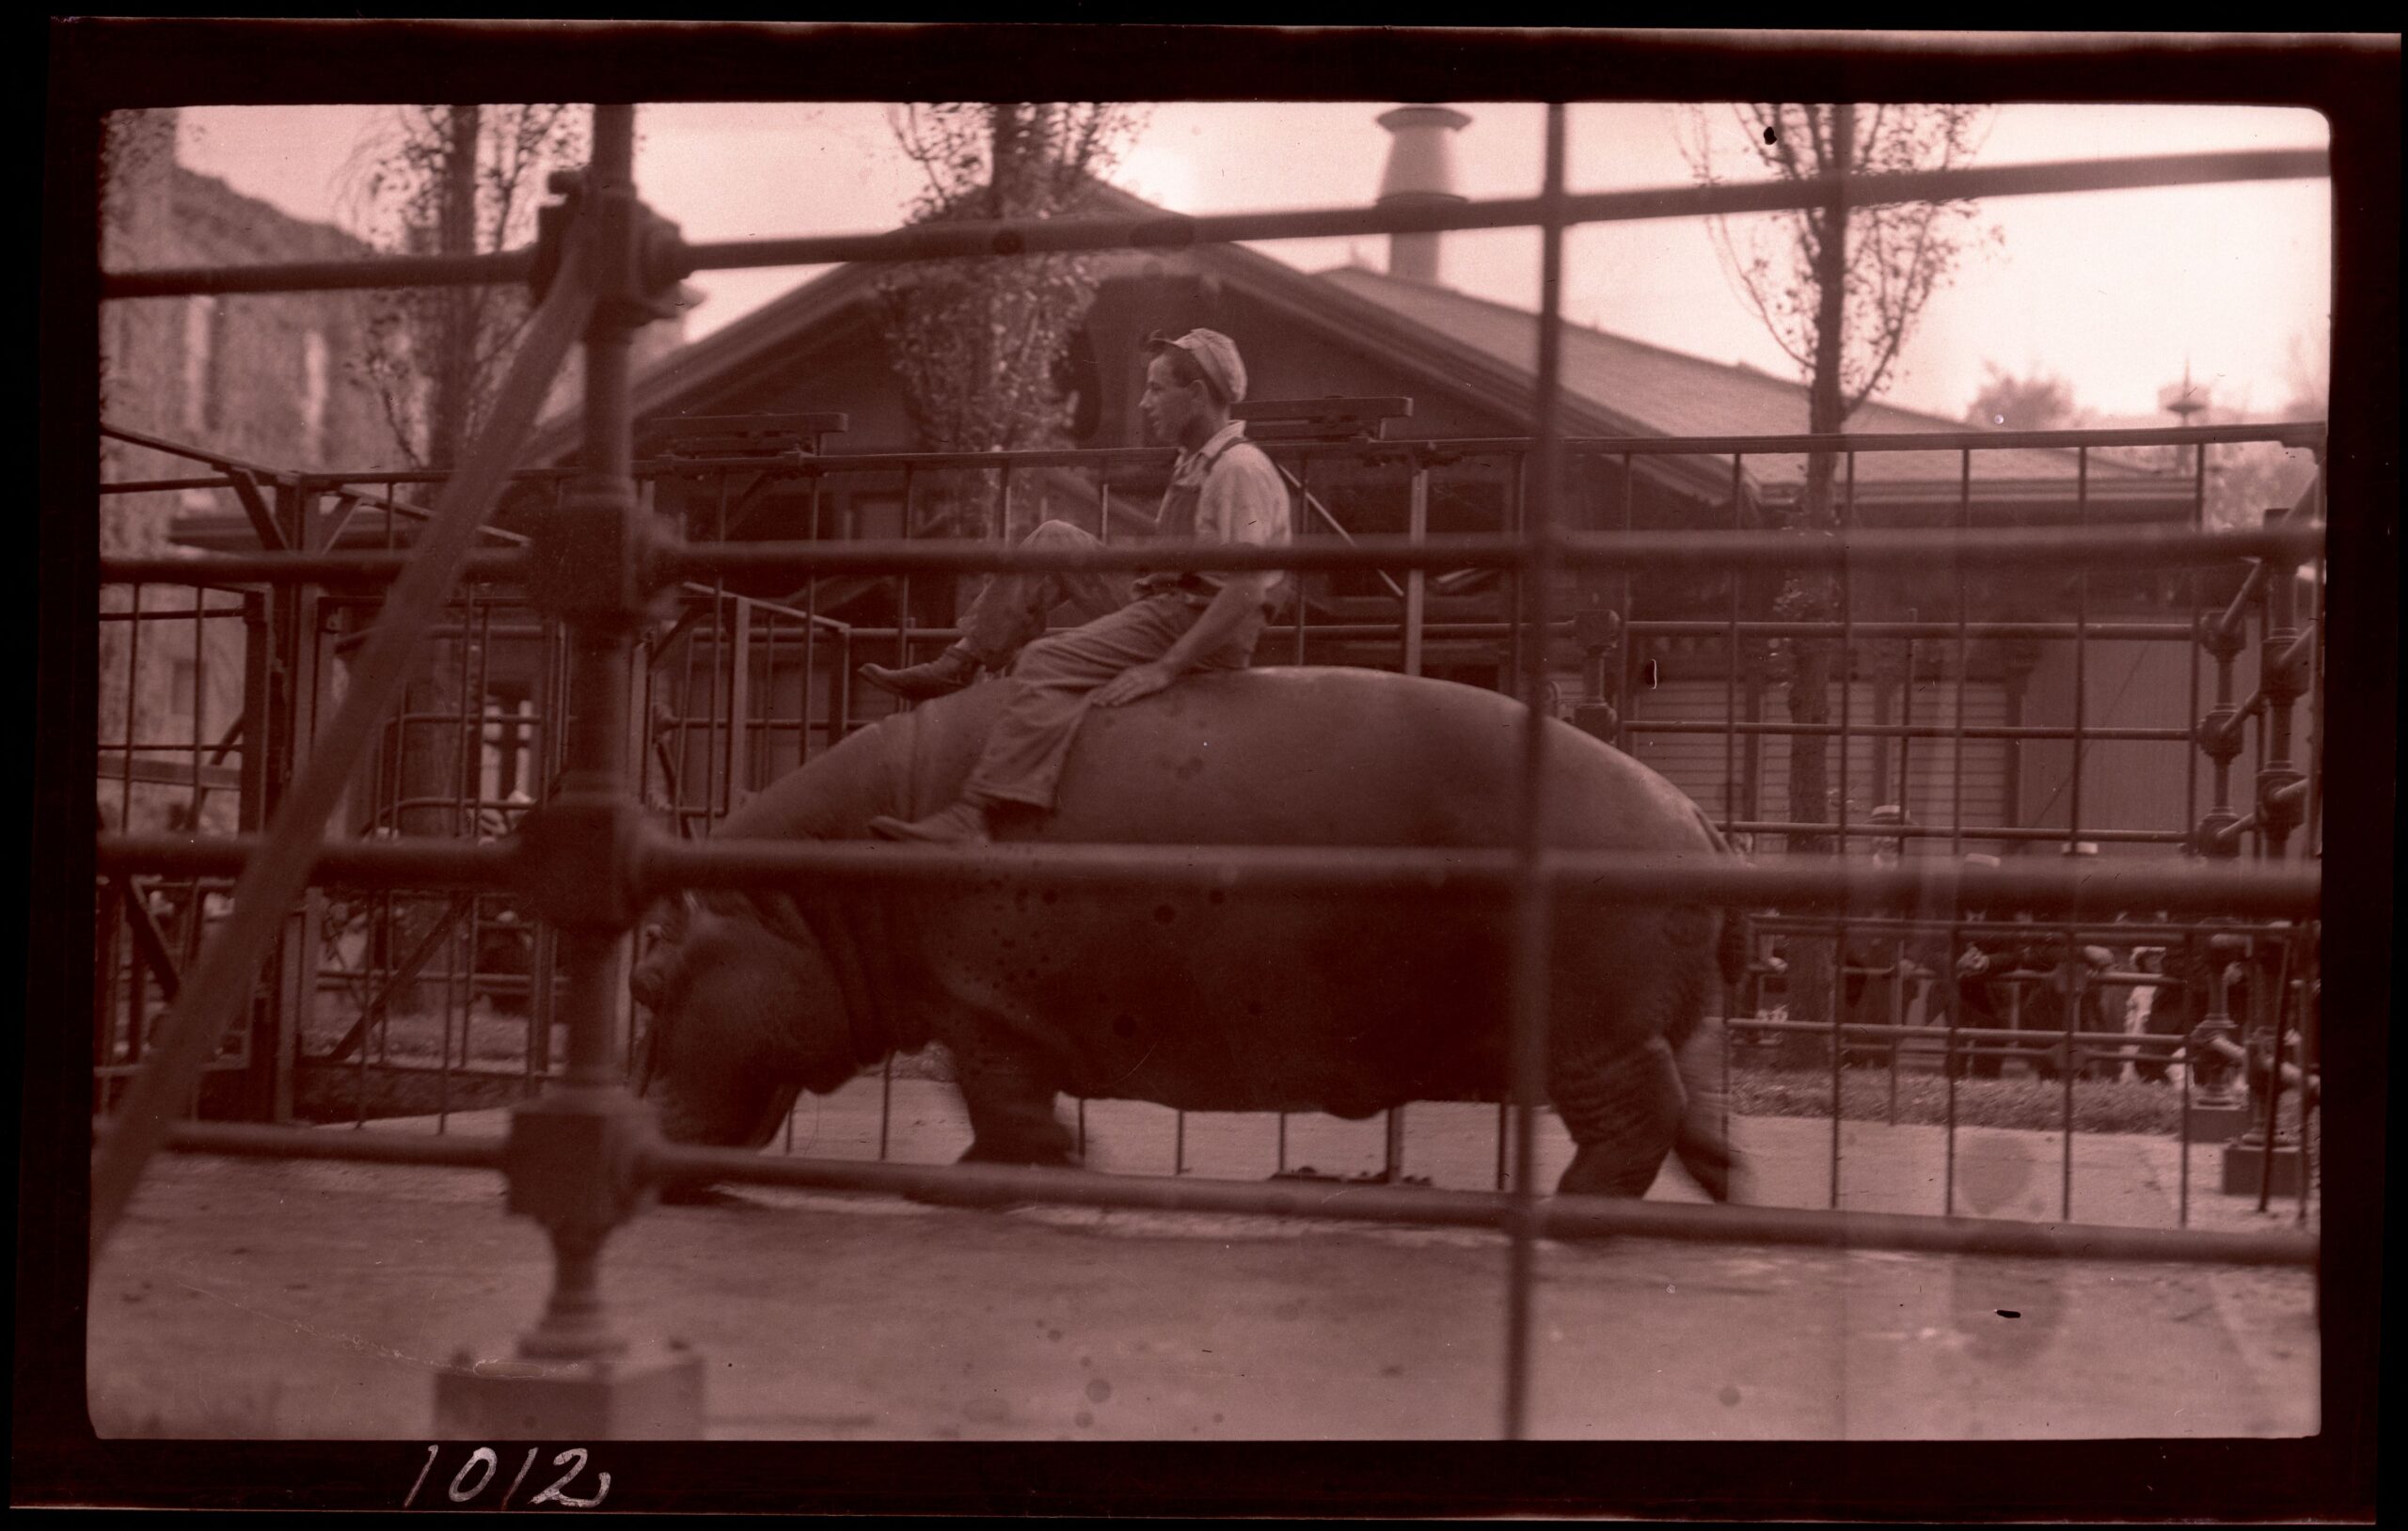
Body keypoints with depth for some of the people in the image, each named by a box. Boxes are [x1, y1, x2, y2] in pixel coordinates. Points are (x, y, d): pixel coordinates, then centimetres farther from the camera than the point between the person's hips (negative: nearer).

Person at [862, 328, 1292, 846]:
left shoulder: (1241, 469, -16)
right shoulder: (1194, 464, 16)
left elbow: (1248, 587, -26)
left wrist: (1165, 667, -28)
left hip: (1199, 628, -10)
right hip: (1162, 606, 10)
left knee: (1047, 663, -25)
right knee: (1055, 540, 9)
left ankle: (973, 815, -35)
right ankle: (958, 667, 6)